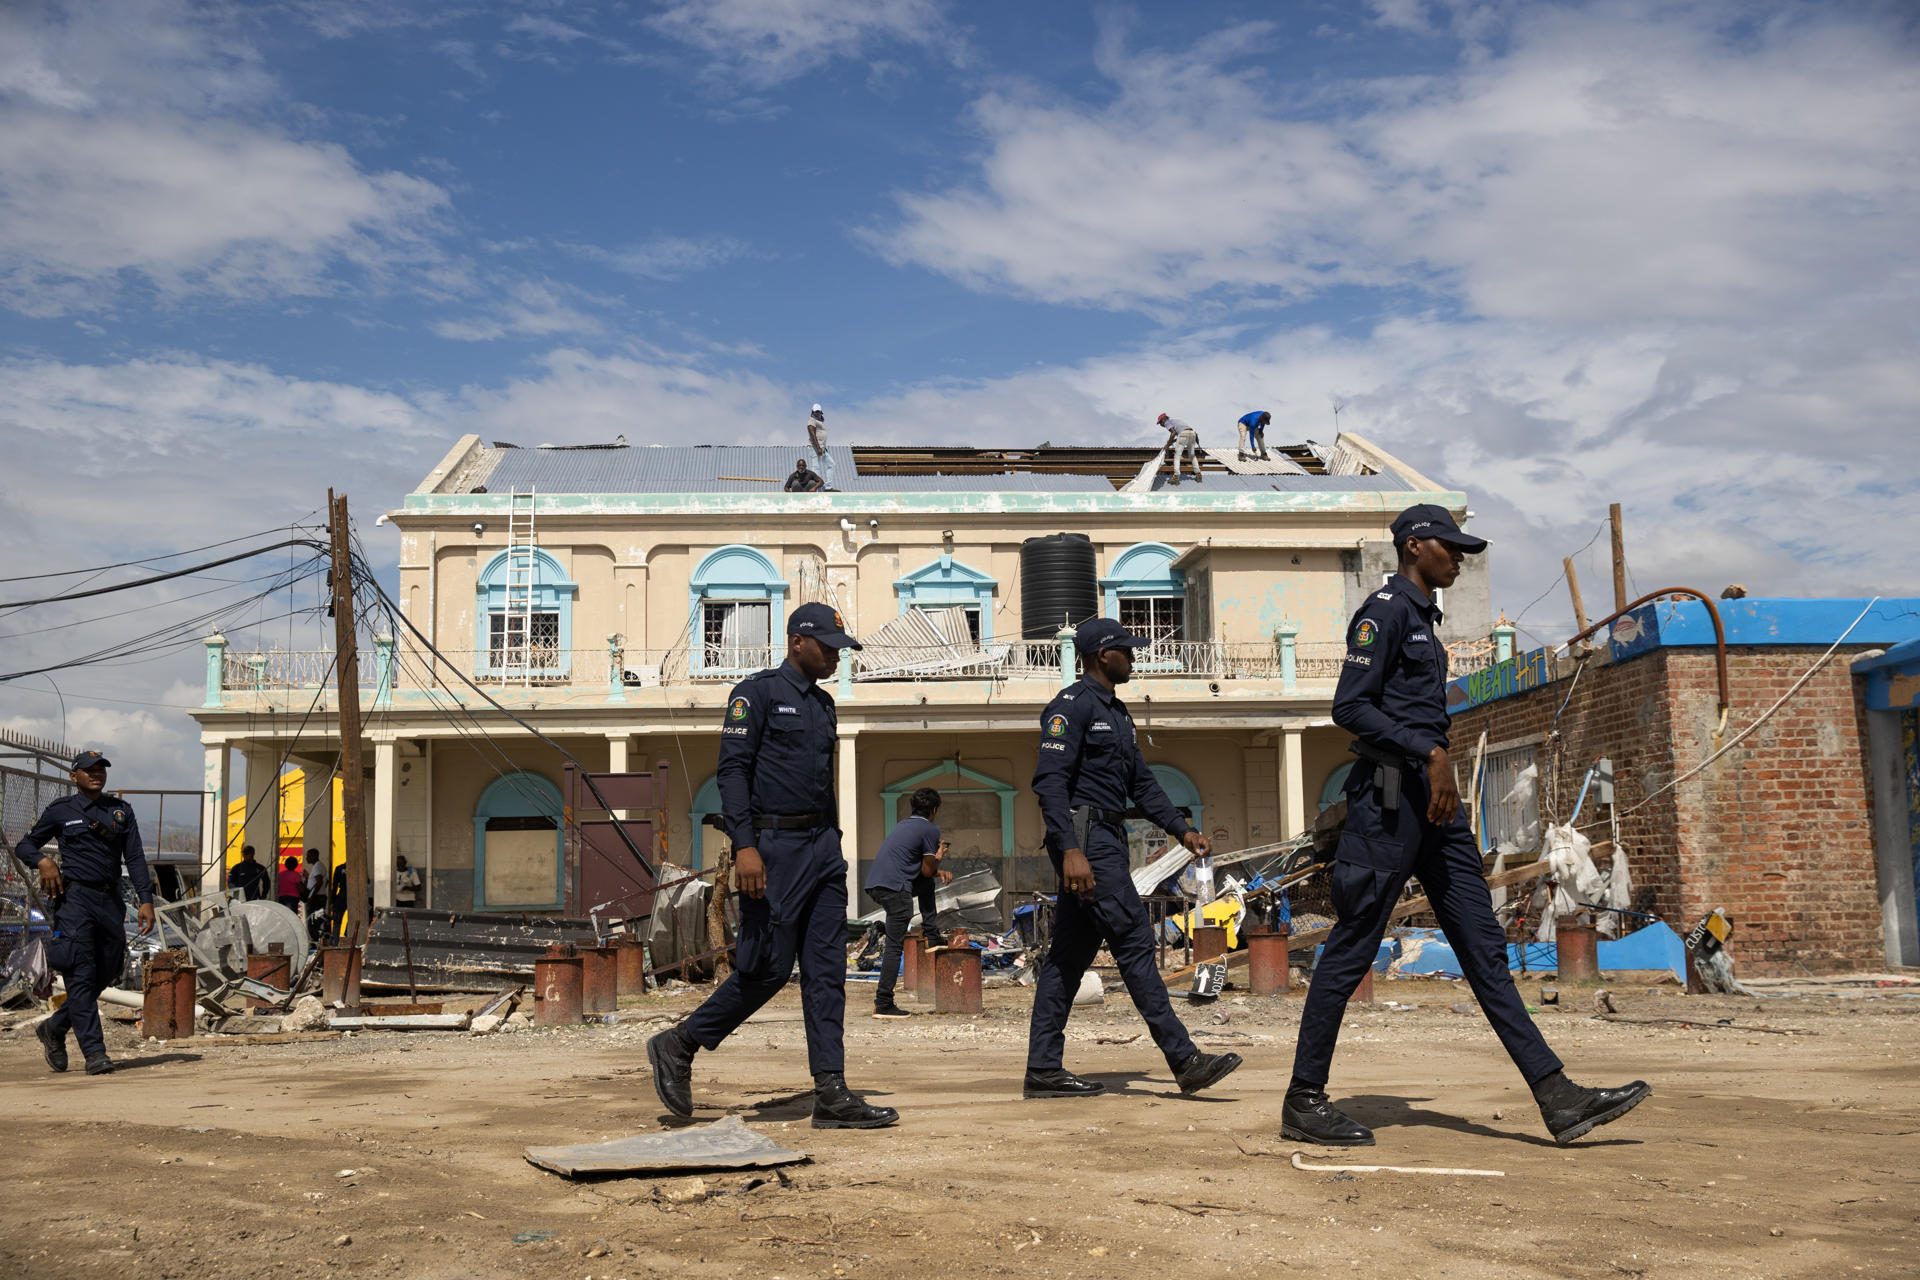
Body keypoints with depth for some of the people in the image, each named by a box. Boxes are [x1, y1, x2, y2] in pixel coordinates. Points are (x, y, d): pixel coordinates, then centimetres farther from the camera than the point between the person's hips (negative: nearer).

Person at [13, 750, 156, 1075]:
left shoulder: (121, 810, 15)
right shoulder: (61, 811, 6)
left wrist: (146, 899, -1)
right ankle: (94, 1052, -11)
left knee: (105, 975, 7)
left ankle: (53, 1030, 27)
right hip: (74, 898, -4)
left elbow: (135, 857, 10)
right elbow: (24, 846, 11)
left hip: (110, 901, 4)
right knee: (81, 976, -9)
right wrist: (43, 861, -11)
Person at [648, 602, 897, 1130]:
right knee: (768, 967, -7)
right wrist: (744, 846, -22)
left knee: (827, 970, 2)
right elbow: (732, 769, -13)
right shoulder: (758, 692, -5)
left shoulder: (823, 703, 18)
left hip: (822, 845, 8)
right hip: (774, 845, -8)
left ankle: (831, 1093, 3)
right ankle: (678, 1046, 12)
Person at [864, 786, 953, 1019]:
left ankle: (932, 937, 27)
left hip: (874, 884, 9)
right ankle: (883, 1004, -7)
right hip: (894, 888, -8)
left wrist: (939, 873, 17)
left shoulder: (903, 824, 25)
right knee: (895, 946, -5)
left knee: (926, 885, 31)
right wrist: (939, 857, 21)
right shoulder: (930, 829, 0)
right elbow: (928, 870, 2)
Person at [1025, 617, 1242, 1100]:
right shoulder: (1073, 705, -9)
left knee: (1070, 952, 8)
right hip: (1085, 838, -10)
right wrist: (1070, 850, -27)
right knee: (1133, 940, -10)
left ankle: (1044, 1070, 10)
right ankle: (1184, 1060, -9)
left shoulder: (1115, 712, 21)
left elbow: (1141, 781, 24)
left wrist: (1182, 830, 15)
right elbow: (1050, 780, -18)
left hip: (1106, 839, 10)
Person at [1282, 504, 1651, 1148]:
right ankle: (1303, 1102, 3)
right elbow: (1350, 706, -16)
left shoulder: (1422, 617, 22)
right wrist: (1431, 753, -20)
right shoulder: (1386, 608, -7)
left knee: (1484, 946, 4)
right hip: (1391, 793, -10)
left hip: (1435, 800, 10)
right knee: (1351, 948, -5)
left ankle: (1558, 1098, 3)